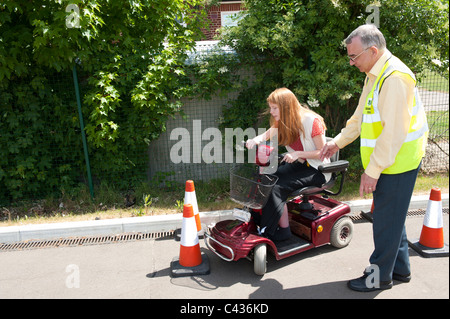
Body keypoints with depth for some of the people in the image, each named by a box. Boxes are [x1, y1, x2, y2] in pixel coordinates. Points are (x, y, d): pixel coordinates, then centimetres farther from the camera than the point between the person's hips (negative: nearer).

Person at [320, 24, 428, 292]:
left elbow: (392, 132, -26)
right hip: (388, 162, 10)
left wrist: (372, 171, -22)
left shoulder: (395, 77, -22)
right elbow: (361, 115, 21)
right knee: (391, 216, 19)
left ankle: (380, 276, 18)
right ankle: (400, 268, 35)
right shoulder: (375, 74, 12)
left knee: (387, 220, 2)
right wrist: (338, 142, 16)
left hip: (396, 163, -10)